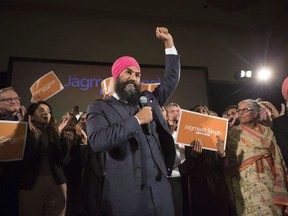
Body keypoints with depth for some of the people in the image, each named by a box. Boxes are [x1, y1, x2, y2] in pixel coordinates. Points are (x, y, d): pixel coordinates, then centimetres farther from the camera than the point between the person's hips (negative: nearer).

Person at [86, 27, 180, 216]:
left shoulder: (149, 100, 13)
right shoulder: (100, 108, -2)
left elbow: (172, 79, 19)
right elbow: (97, 142, -19)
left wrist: (169, 43, 16)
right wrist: (136, 120, -15)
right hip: (125, 193, -4)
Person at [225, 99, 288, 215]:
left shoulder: (267, 131, 10)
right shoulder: (233, 133, 2)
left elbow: (278, 158, 8)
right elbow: (230, 159, 1)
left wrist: (272, 147, -9)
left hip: (268, 178, 2)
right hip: (246, 180, -2)